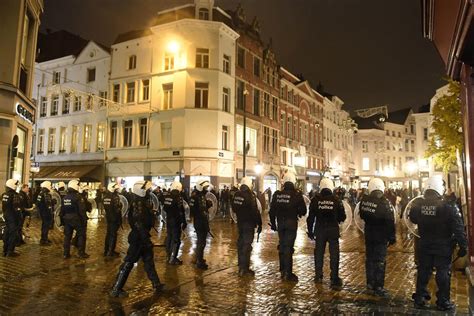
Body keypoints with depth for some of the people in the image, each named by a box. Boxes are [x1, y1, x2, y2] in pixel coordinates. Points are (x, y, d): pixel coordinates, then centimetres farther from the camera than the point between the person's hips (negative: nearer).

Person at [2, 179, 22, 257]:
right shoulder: (15, 195, -20)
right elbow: (17, 208, -21)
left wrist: (5, 214, 23)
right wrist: (19, 218, -15)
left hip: (6, 216, 9)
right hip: (13, 217, -9)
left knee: (7, 233, 16)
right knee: (13, 233, -2)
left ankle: (5, 251, 23)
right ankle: (10, 251, 0)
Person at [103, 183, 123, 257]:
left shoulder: (105, 196, 5)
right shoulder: (115, 197, -18)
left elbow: (104, 207, 12)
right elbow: (117, 209, -20)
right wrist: (120, 220, -13)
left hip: (108, 217, 8)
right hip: (114, 218, -8)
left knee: (108, 233, 18)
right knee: (113, 234, -1)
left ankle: (106, 250, 26)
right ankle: (111, 251, 2)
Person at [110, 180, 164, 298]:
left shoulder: (143, 202, 10)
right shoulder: (138, 204, -21)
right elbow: (139, 224, -27)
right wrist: (146, 239, -25)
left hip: (142, 236, 10)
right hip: (138, 238, -10)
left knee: (149, 260, 15)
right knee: (129, 262, -2)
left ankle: (157, 285, 26)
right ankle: (116, 289, 7)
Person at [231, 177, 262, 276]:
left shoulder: (236, 194, 1)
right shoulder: (250, 195, -20)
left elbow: (234, 208, 13)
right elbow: (255, 211, -20)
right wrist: (259, 224, -13)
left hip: (240, 222, 7)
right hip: (249, 223, -7)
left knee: (240, 243, 16)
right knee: (247, 244, -1)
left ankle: (241, 266, 29)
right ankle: (244, 269, 2)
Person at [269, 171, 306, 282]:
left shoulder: (277, 194, -2)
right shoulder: (297, 195, -11)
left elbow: (272, 210, 3)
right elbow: (303, 211, -7)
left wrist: (273, 223, 14)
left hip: (280, 223, 3)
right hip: (291, 223, -3)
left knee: (282, 246, 17)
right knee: (288, 247, 1)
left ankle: (283, 270, 27)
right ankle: (287, 273, 4)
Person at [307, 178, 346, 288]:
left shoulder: (315, 199, -5)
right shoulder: (336, 199, -7)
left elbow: (311, 217, -2)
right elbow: (342, 217, -1)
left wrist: (310, 230, 7)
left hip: (319, 229, 1)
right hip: (333, 229, -1)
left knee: (319, 253, 13)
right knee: (334, 254, 7)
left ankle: (318, 276, 20)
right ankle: (334, 278, 10)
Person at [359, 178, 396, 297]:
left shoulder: (364, 200, -5)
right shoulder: (384, 202, -20)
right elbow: (390, 221, -17)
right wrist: (392, 237, -9)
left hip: (368, 234, 5)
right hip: (381, 236, -5)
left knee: (369, 258, 16)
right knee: (380, 261, 3)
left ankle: (370, 283, 27)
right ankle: (378, 287, 7)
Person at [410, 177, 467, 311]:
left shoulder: (418, 204, -7)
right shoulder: (449, 206, -18)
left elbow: (413, 219, 11)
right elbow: (458, 228, -15)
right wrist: (463, 246, -9)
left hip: (424, 245, 4)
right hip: (443, 246, -3)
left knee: (423, 271, 13)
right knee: (443, 273, 9)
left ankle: (419, 299, 22)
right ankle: (443, 302, 18)